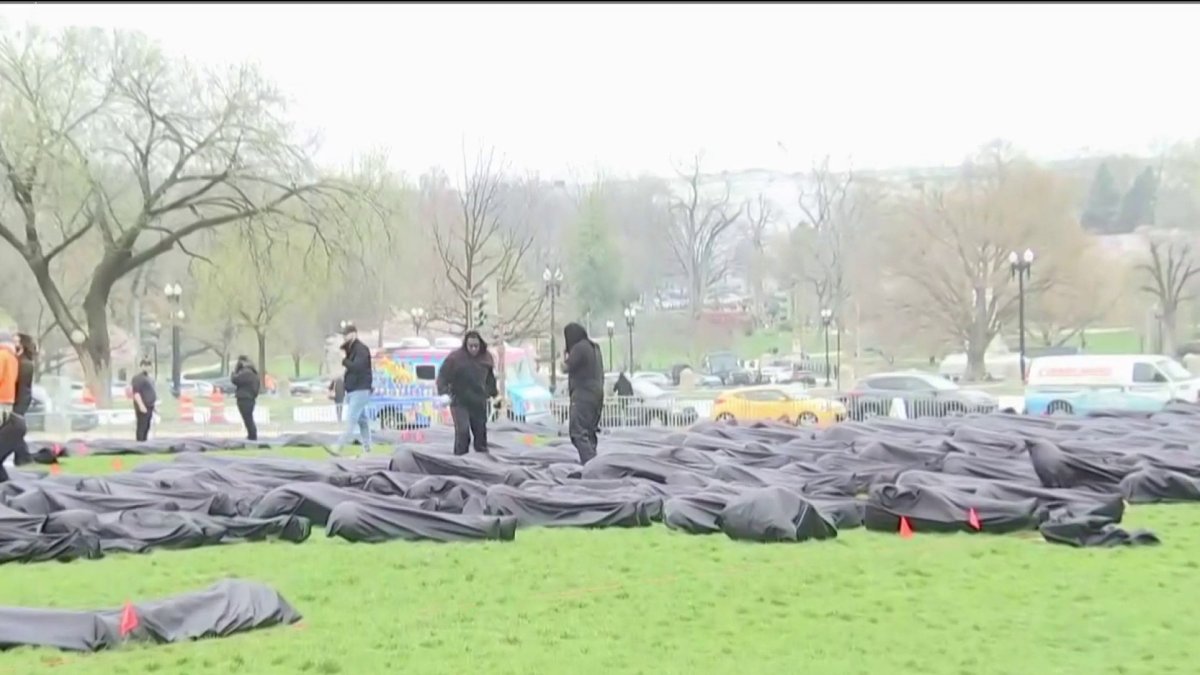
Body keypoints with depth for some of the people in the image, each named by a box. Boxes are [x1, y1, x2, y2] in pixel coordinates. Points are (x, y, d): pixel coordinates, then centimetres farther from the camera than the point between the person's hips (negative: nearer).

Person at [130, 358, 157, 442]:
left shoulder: (148, 377, 18)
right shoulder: (138, 378, -12)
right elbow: (136, 393, -20)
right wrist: (141, 405, -25)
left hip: (149, 406, 10)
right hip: (143, 407, -10)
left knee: (146, 427, 12)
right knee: (142, 427, -10)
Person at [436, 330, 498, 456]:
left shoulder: (486, 357, 1)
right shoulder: (455, 357, -15)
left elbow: (490, 378, 16)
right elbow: (443, 375, -11)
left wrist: (494, 393, 22)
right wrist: (444, 391, -24)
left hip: (479, 403, 5)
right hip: (460, 402, -5)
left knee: (481, 432, 14)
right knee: (463, 432, -16)